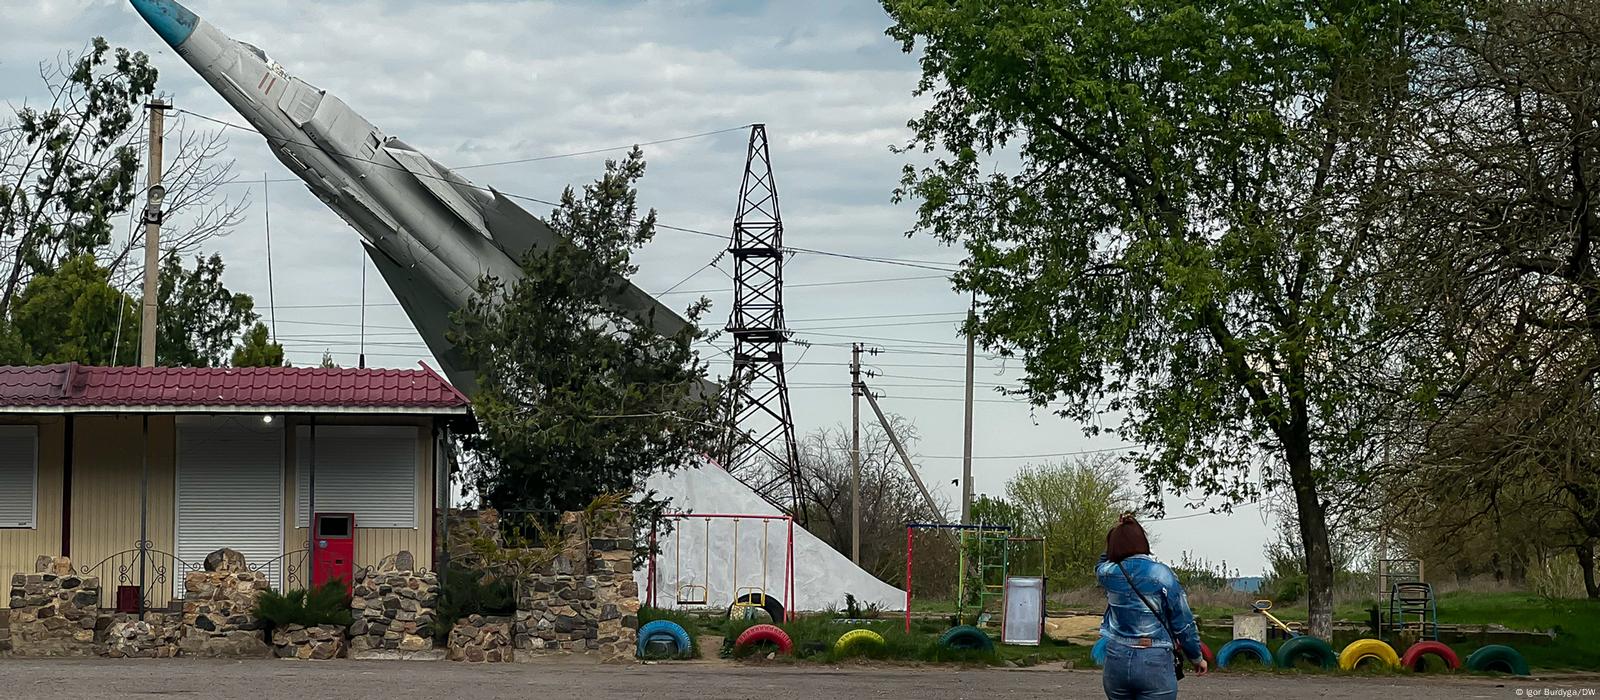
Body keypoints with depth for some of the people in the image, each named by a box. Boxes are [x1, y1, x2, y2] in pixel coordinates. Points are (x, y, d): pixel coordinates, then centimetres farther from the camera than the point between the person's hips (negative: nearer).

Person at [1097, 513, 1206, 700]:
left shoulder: (1108, 573, 0)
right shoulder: (1162, 575, -8)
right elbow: (1184, 623, -3)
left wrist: (1118, 535, 17)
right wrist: (1197, 657, 11)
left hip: (1116, 659, 4)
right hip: (1155, 663, -4)